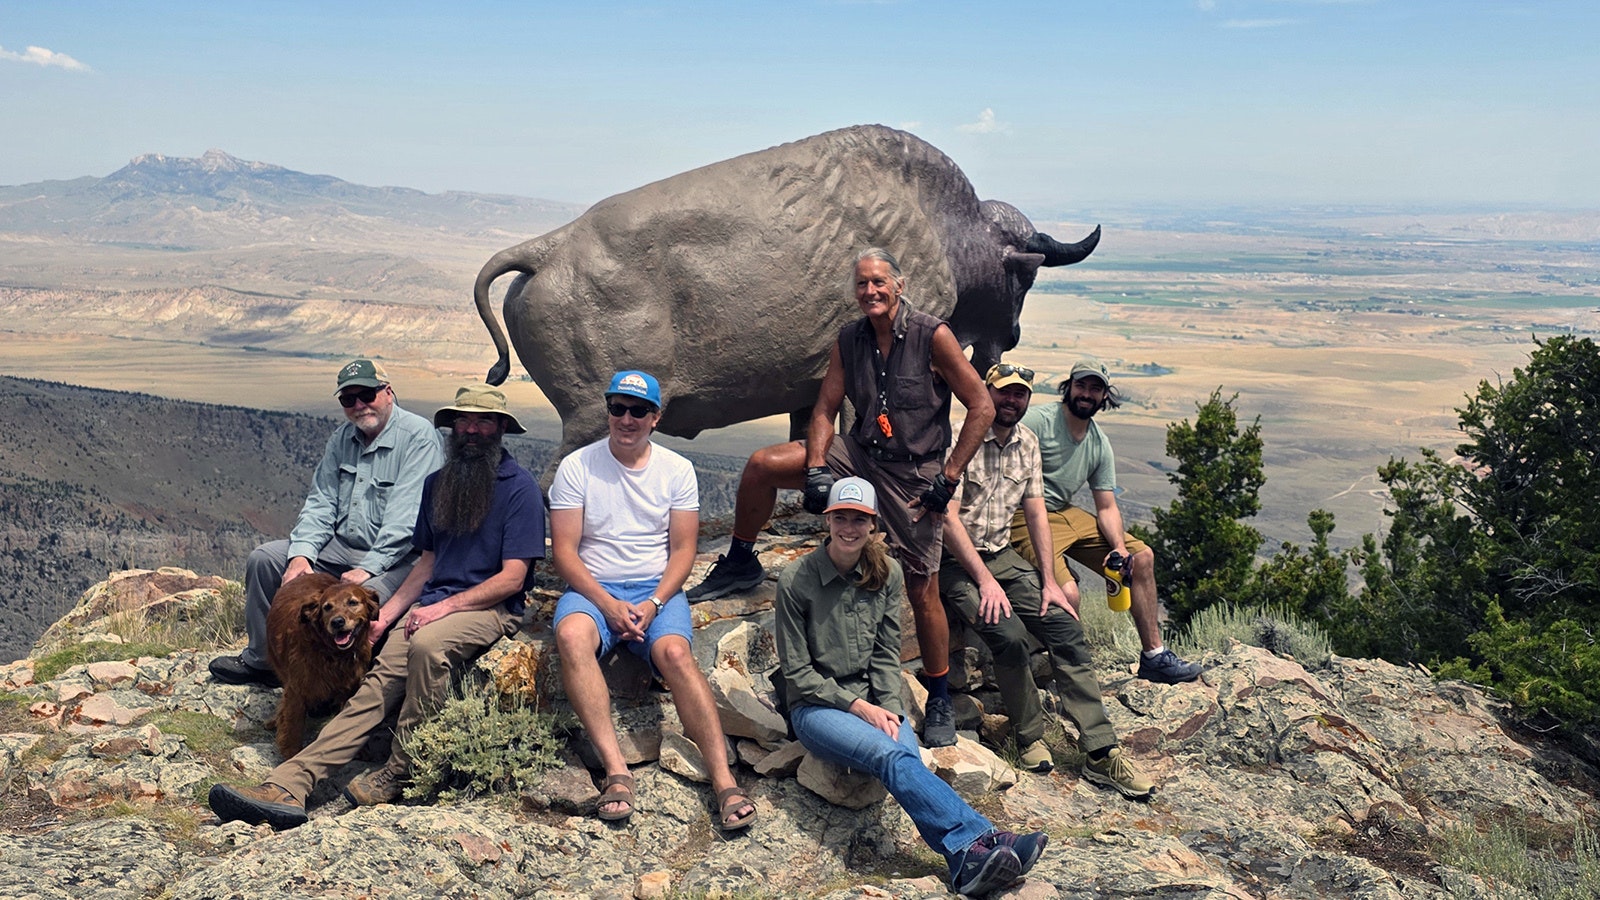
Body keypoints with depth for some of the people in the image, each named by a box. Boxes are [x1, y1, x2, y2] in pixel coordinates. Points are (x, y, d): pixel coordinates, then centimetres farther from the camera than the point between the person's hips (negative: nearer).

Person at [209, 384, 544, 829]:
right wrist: (389, 611, 7)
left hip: (490, 608, -5)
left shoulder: (520, 487, -5)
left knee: (426, 644, -35)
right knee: (378, 682, -17)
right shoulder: (437, 484, 15)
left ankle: (400, 773, -21)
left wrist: (445, 606, -17)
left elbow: (511, 578, -10)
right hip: (434, 603, 6)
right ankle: (289, 784, -28)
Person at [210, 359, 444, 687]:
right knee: (264, 559, 1)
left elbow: (406, 517, -22)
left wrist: (368, 568, -25)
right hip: (341, 546, 8)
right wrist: (301, 554, -6)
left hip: (395, 558, -8)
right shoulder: (343, 437, 10)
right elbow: (320, 502, 10)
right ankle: (261, 659, 15)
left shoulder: (419, 436, -15)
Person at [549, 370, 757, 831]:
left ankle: (723, 780, -34)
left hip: (657, 589, 0)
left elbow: (682, 549, 4)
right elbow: (564, 550, -2)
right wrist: (607, 604, -16)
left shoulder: (677, 470, 6)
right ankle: (616, 771, -36)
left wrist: (653, 603, -13)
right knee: (571, 635, -34)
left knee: (674, 652, -31)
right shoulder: (576, 466, 3)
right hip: (592, 588, 0)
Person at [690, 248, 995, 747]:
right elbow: (825, 410, 4)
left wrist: (949, 477, -14)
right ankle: (741, 563, 8)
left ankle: (940, 701, 18)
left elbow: (982, 406, -12)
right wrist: (814, 470, -12)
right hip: (857, 454, 4)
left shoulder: (932, 336, -14)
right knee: (761, 465, -13)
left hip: (915, 474, -4)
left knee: (923, 592, 0)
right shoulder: (848, 340, 0)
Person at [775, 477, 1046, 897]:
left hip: (873, 700, 4)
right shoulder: (796, 581, -10)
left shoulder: (887, 574, 2)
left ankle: (968, 862, -46)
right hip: (816, 706, -3)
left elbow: (886, 654, 7)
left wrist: (888, 710, -10)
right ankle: (978, 841, -43)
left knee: (907, 758, -29)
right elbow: (797, 673, -7)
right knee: (892, 756, -32)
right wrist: (860, 708, -14)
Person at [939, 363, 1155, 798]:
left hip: (1001, 554, 6)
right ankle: (1030, 738, -6)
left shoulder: (1027, 442, 8)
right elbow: (948, 517, -18)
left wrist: (1049, 581, 1)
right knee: (1008, 633, -29)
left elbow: (1035, 511, 9)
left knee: (1065, 626, -13)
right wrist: (985, 581, -21)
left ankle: (1102, 754, -13)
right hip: (956, 561, -6)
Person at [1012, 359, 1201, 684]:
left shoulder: (1100, 444, 9)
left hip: (1066, 514, 9)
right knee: (1065, 591, -32)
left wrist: (1119, 547, -11)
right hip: (1025, 518, -8)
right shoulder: (1038, 420, -14)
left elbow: (1107, 507, 10)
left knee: (1142, 556, 6)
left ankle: (1154, 657, 14)